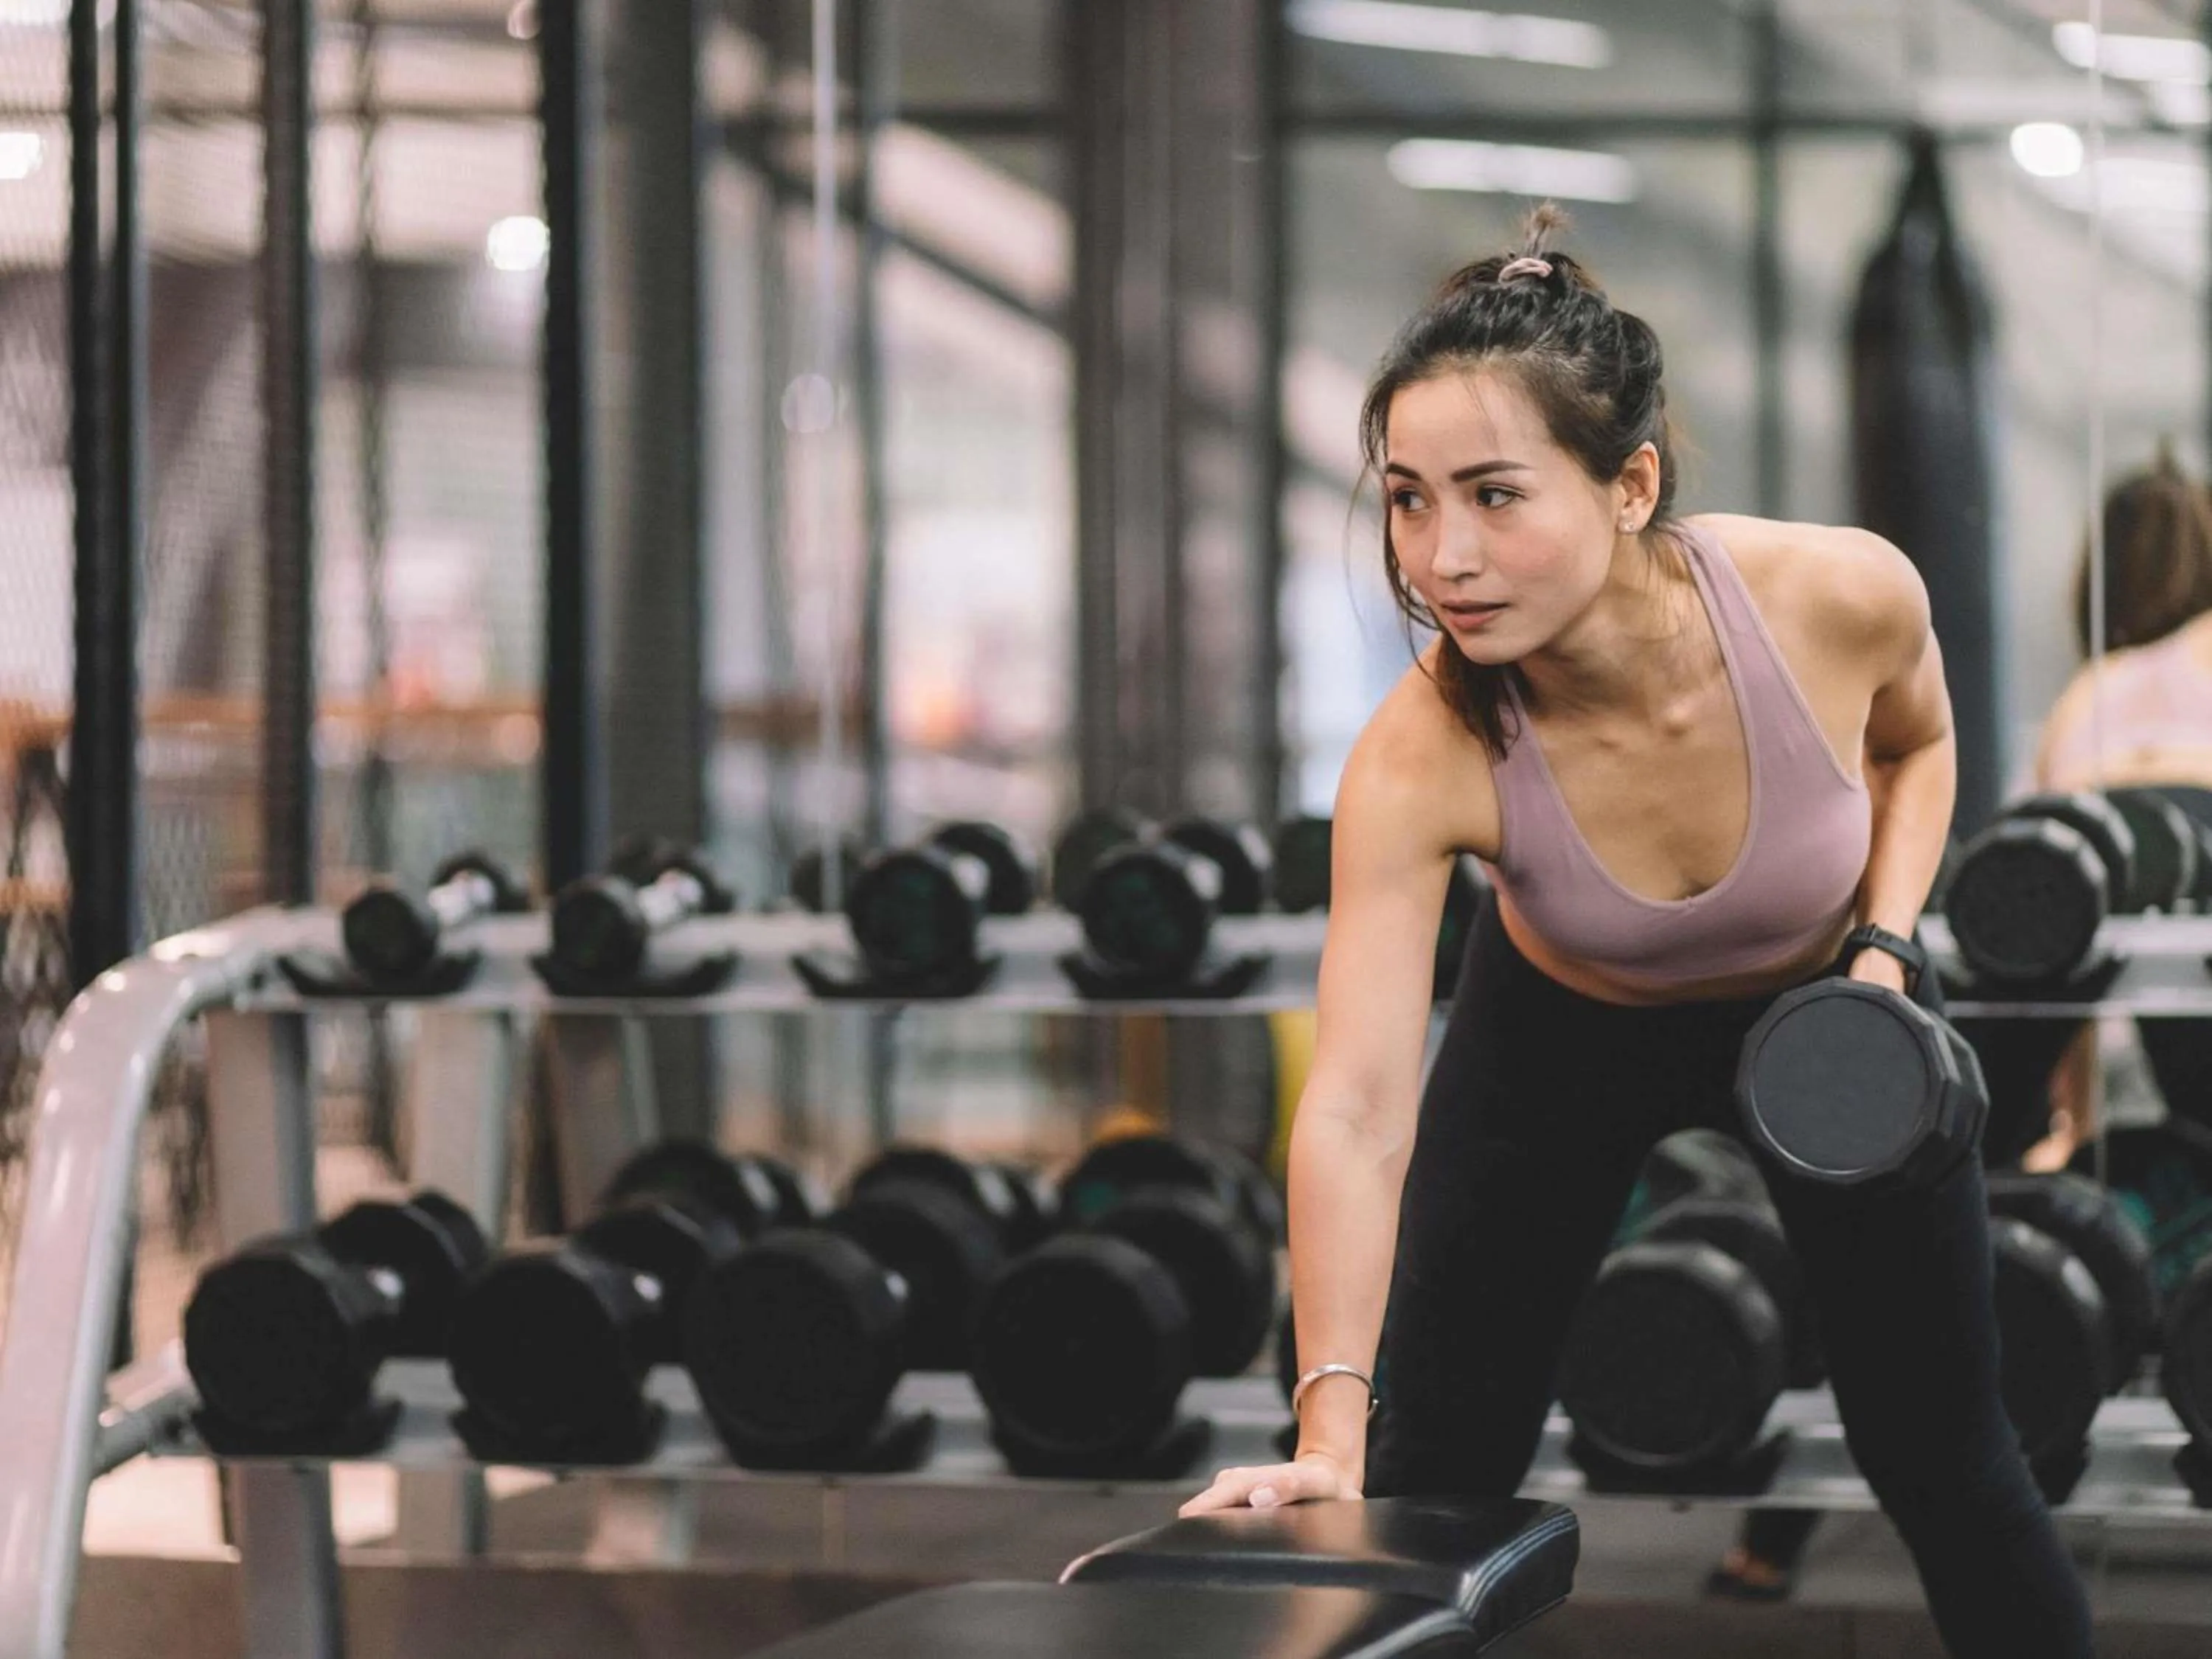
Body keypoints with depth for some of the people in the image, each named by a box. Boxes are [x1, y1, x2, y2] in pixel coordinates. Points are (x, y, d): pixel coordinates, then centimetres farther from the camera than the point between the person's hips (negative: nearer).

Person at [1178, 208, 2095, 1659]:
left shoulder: (1843, 596, -33)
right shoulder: (1422, 760, -36)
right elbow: (1356, 1107, -42)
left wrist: (1882, 951, -20)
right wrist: (1330, 1438, -52)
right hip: (1564, 1035, 0)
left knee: (1945, 1458, 5)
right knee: (1431, 1475, -2)